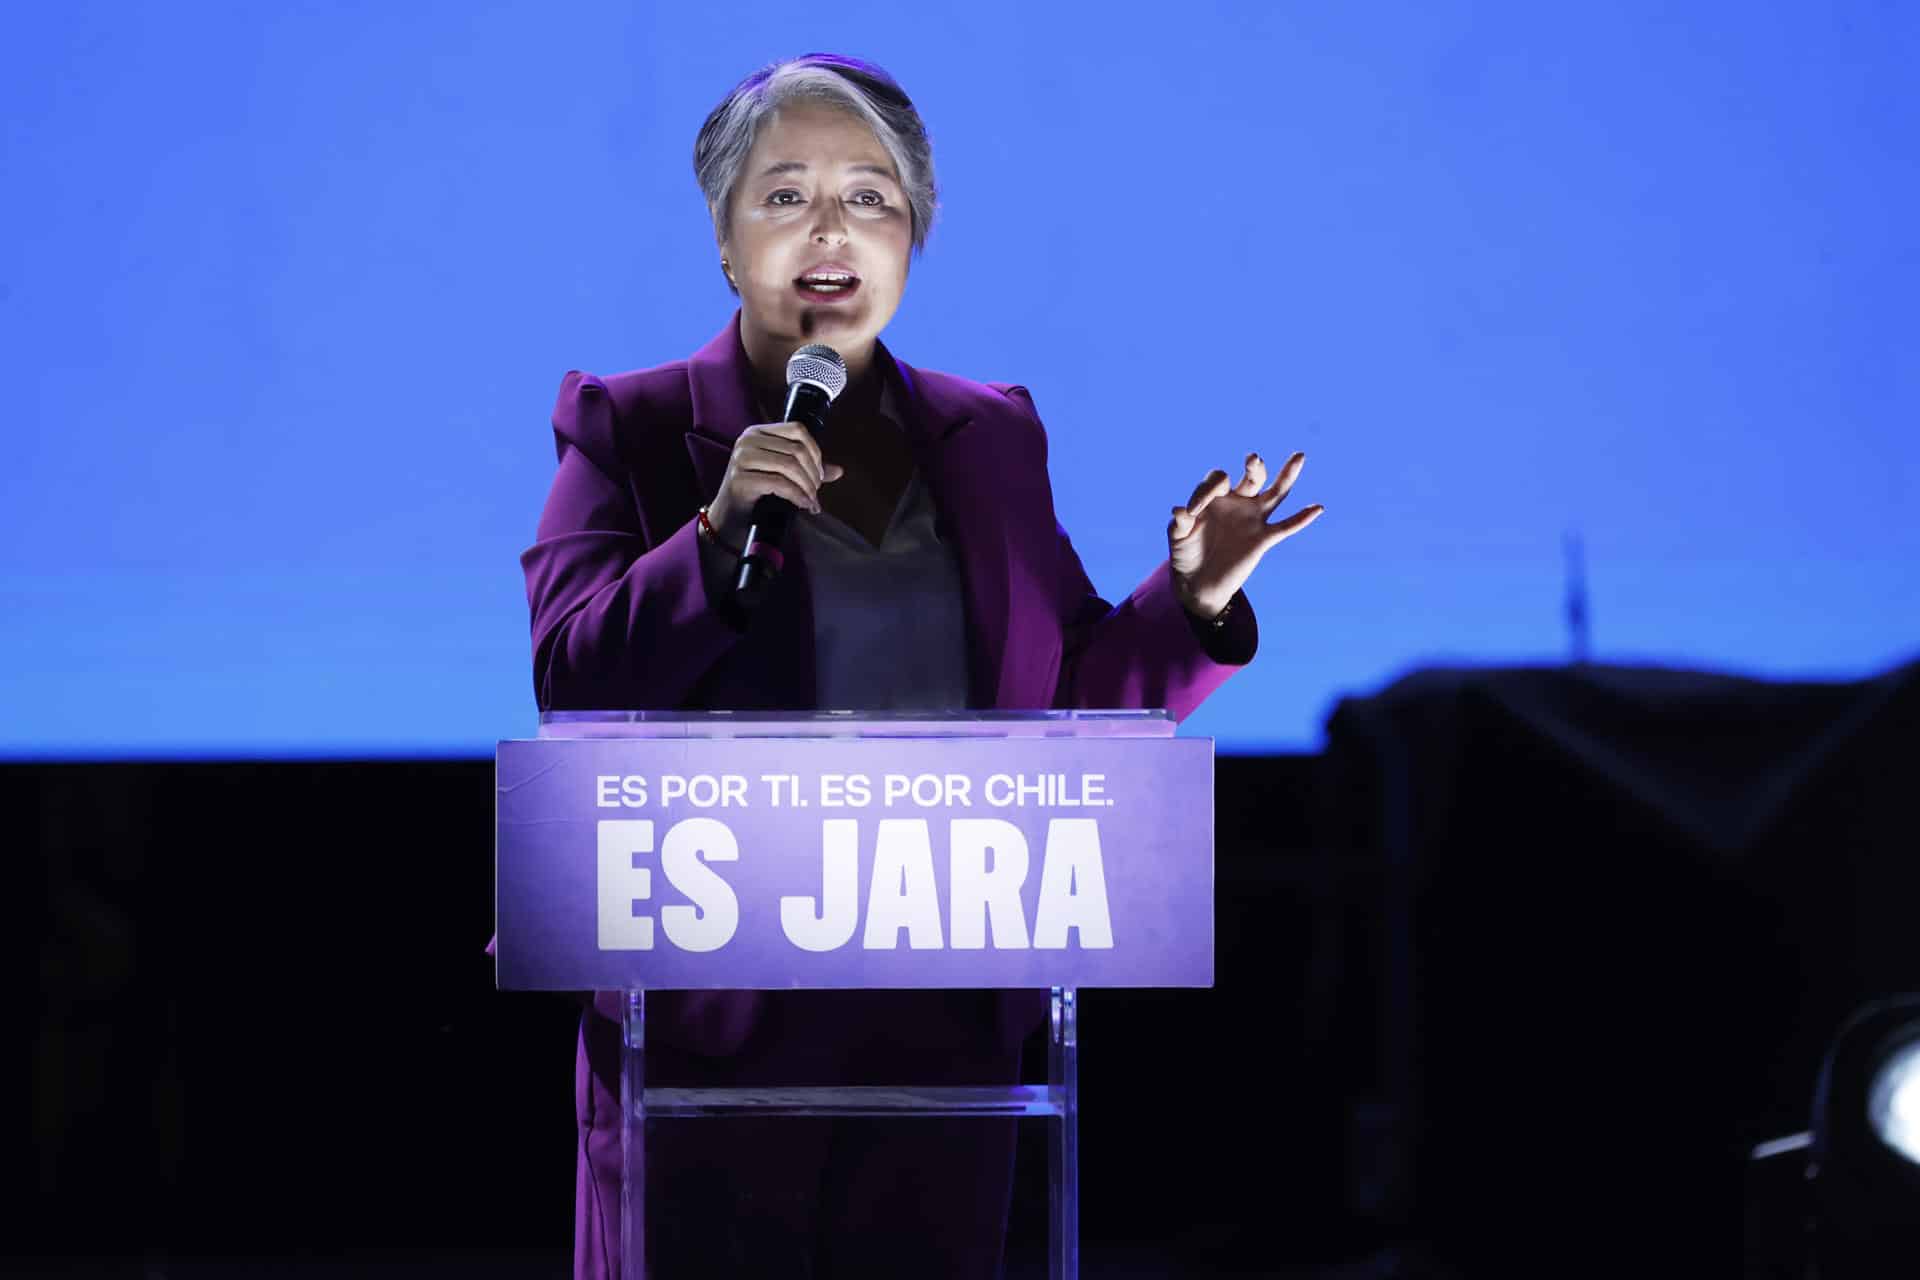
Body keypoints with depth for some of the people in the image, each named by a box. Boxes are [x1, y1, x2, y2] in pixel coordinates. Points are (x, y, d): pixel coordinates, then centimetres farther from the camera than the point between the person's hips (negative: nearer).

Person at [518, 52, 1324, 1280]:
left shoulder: (992, 441, 12)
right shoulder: (630, 430, 1)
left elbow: (1073, 698, 12)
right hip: (709, 1017, -3)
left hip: (942, 1021, 3)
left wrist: (1192, 599, -5)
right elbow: (571, 678, -11)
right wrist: (718, 532, -24)